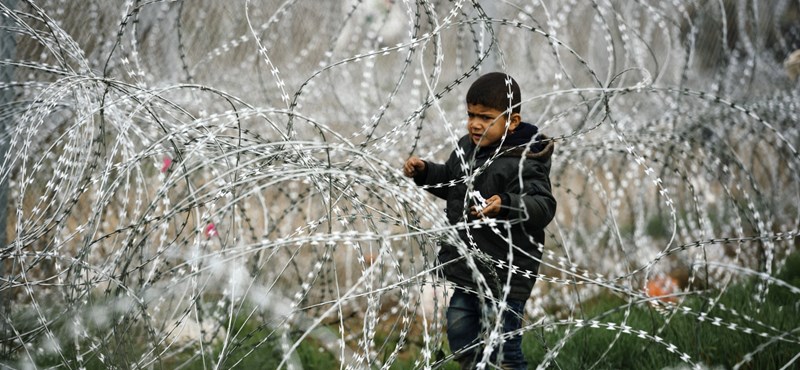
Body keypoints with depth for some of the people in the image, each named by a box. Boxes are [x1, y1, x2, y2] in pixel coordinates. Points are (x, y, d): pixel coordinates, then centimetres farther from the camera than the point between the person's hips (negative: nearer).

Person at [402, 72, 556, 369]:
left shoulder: (522, 163, -21)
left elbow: (543, 206, -33)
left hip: (504, 277, -9)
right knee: (460, 334, 22)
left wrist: (505, 205, -49)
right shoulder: (467, 148, 5)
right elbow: (451, 182, 25)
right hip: (469, 271, 9)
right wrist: (424, 172, 9)